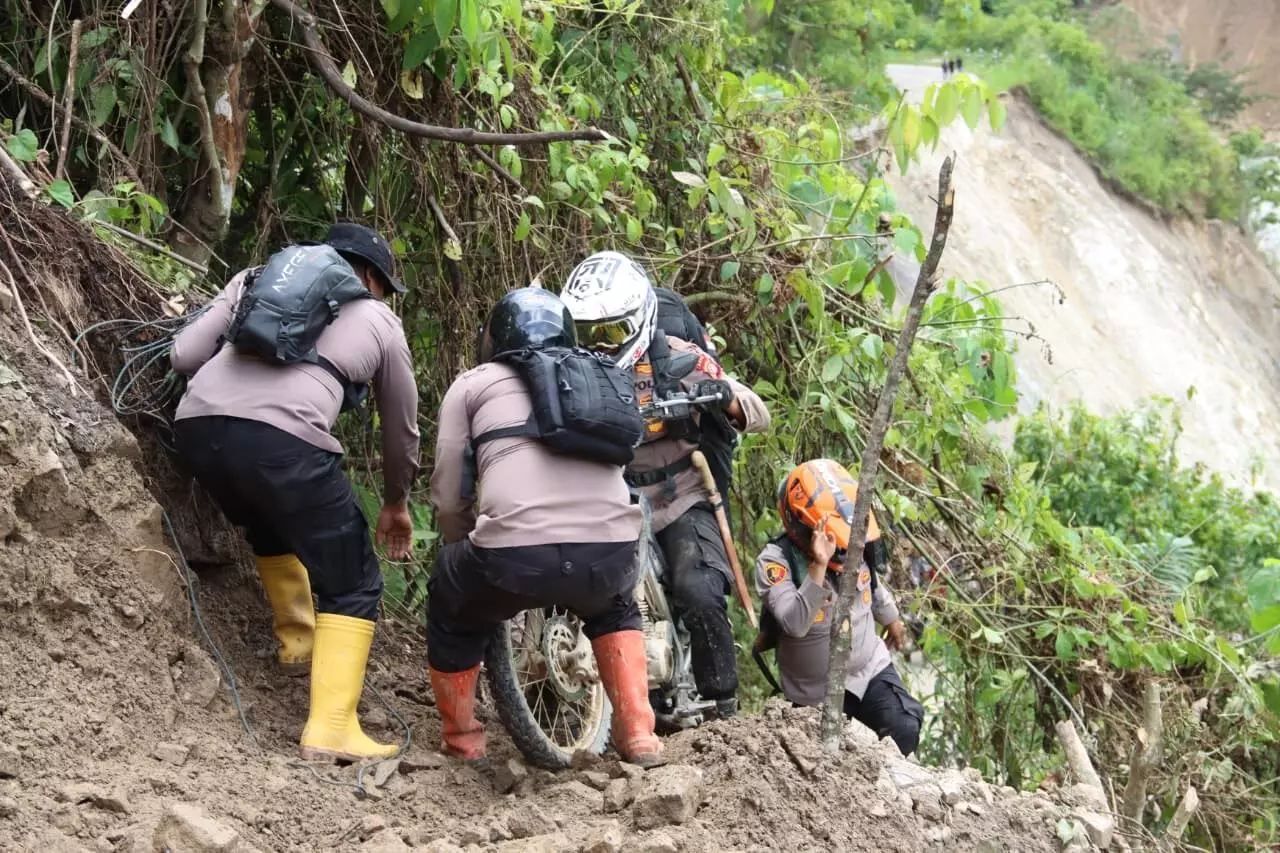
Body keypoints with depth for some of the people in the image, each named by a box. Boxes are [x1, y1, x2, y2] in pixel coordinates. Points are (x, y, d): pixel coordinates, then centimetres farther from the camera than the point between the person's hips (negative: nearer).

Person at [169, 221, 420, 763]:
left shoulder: (256, 279, 27)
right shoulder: (380, 321, 23)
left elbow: (183, 356, 17)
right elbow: (401, 428, 32)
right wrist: (396, 503, 48)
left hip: (197, 425, 5)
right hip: (283, 440, -4)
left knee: (271, 529, 36)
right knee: (353, 586, 9)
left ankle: (298, 639, 47)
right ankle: (332, 729, -1)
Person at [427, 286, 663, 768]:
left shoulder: (474, 384, 18)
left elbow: (448, 499, 14)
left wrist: (467, 546, 34)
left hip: (515, 555, -3)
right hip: (611, 554, 3)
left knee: (452, 612, 30)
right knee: (614, 605, 38)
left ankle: (462, 742, 36)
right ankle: (638, 733, 25)